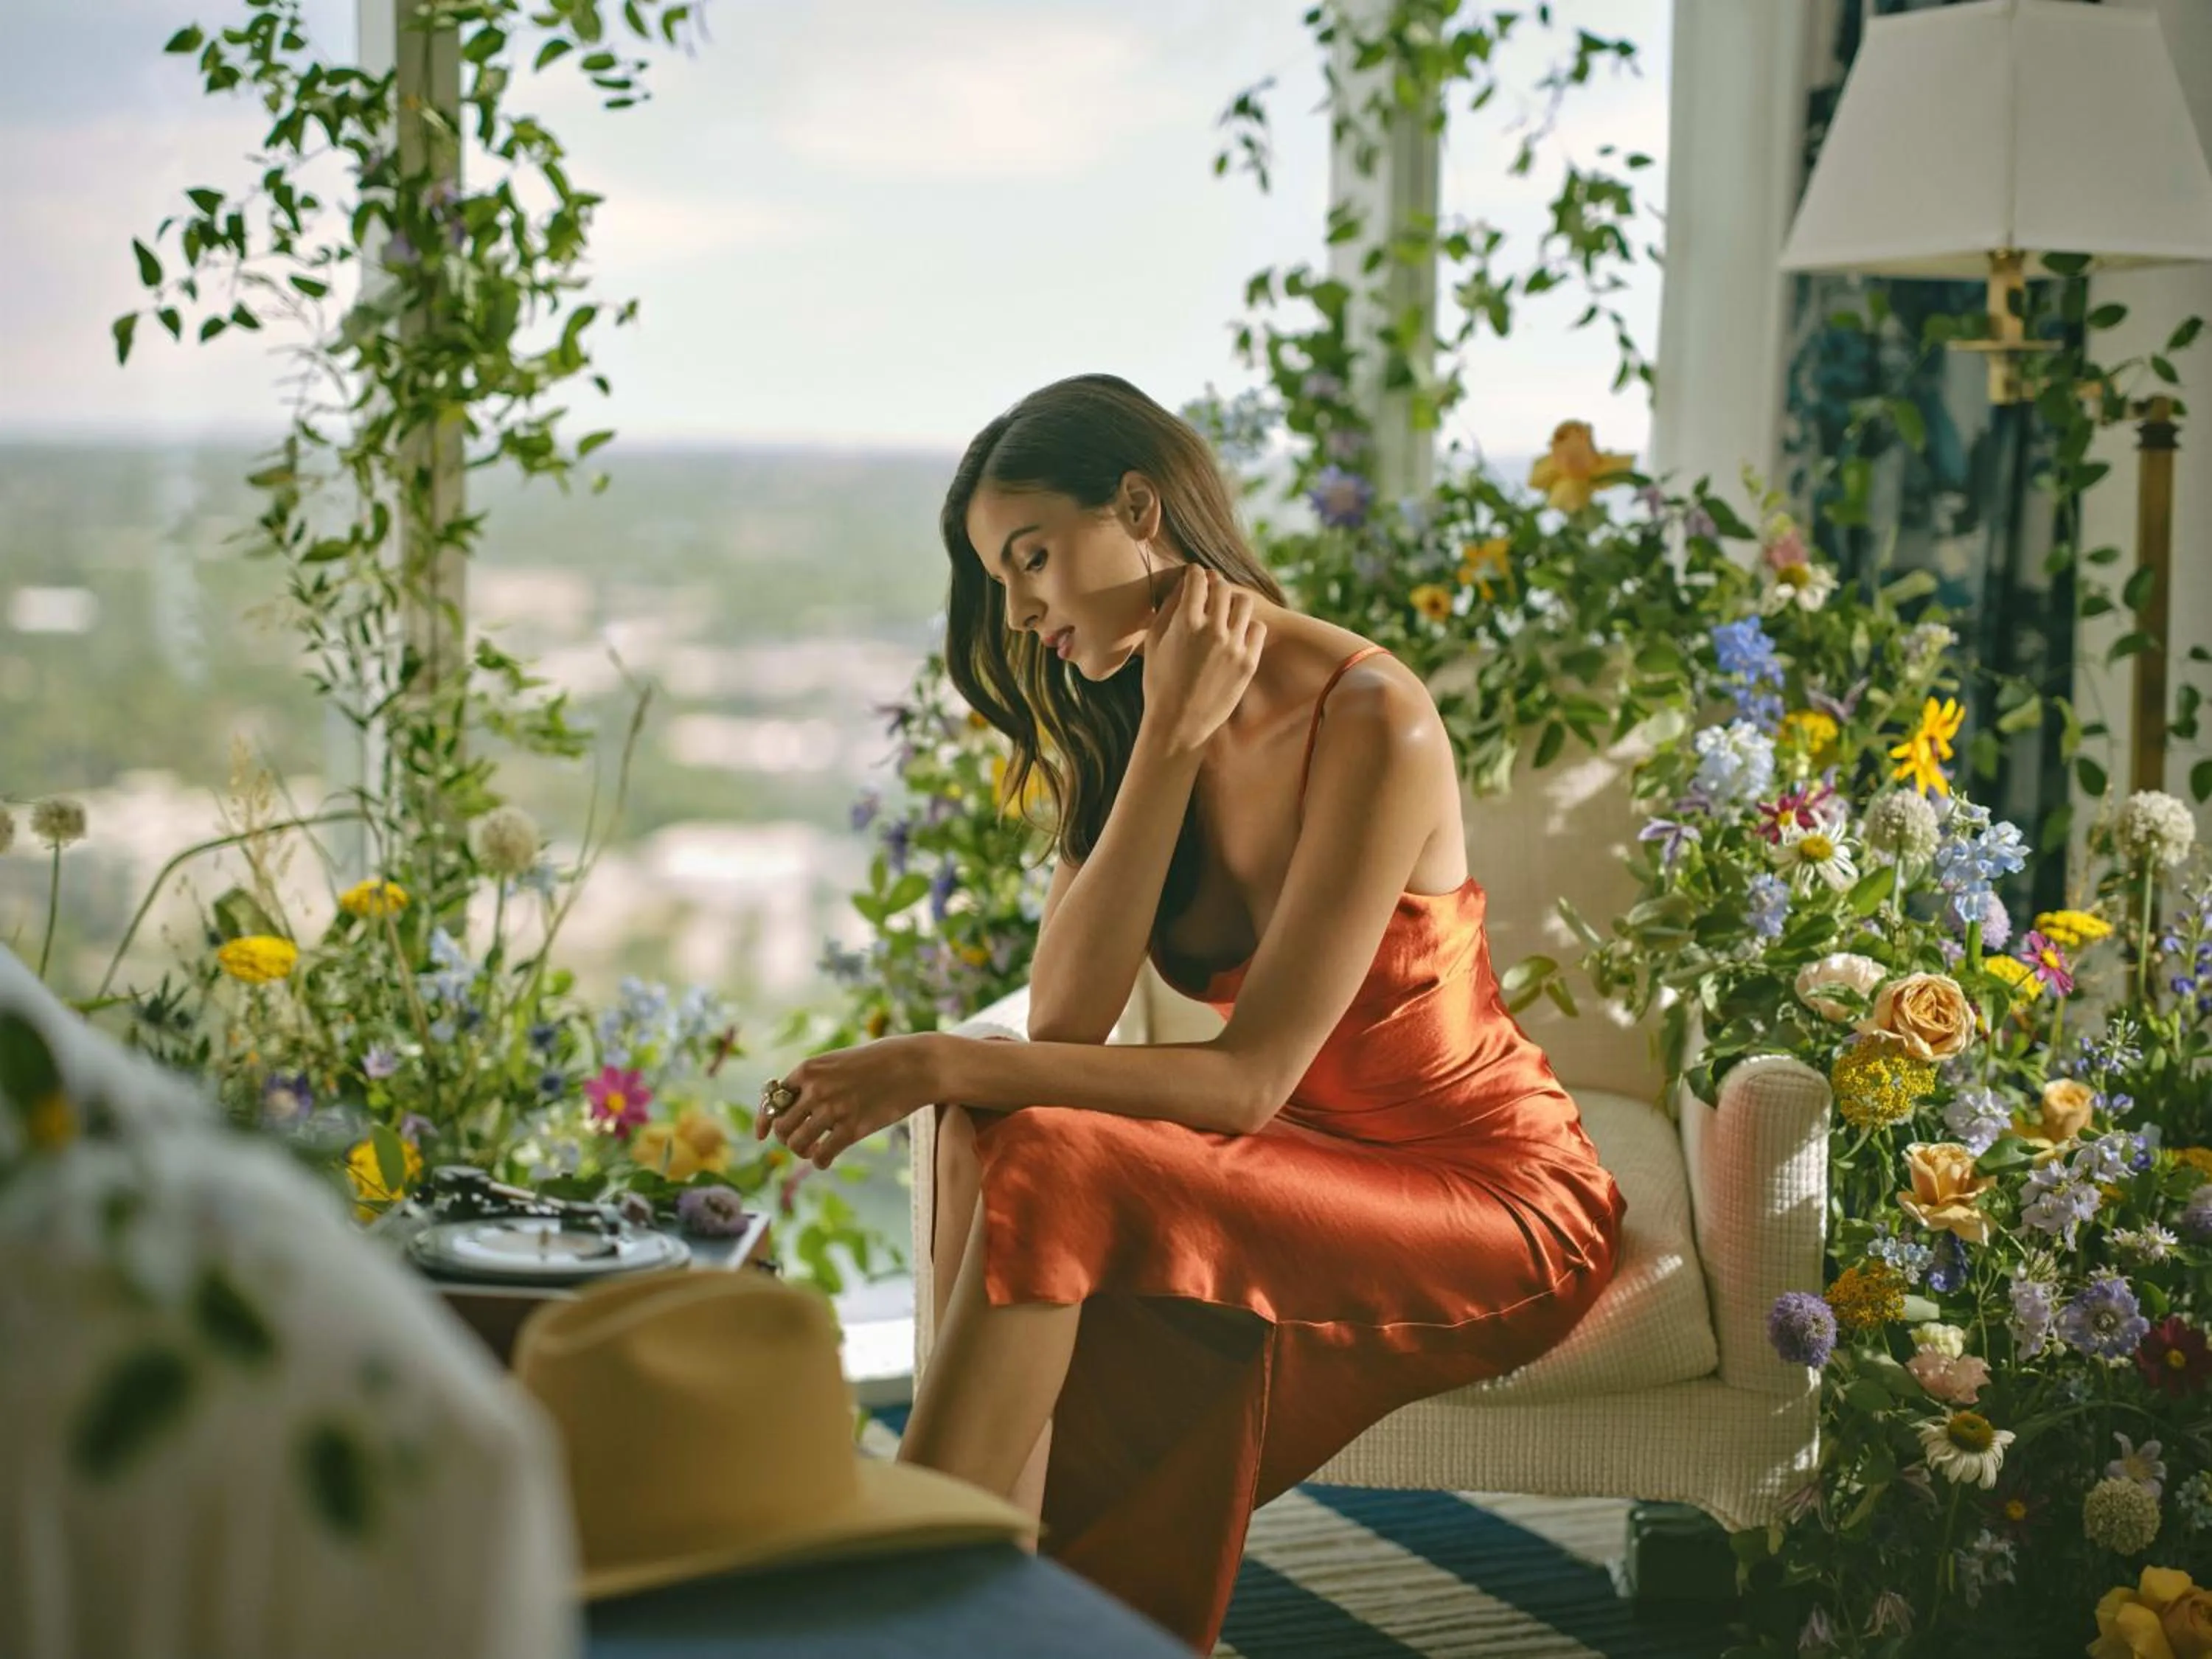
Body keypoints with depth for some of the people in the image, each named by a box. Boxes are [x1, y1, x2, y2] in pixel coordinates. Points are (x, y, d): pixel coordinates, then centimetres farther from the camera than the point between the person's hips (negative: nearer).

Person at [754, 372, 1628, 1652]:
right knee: (1000, 1137, -22)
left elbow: (1250, 1079, -24)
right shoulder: (1124, 724, 3)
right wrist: (1168, 738, -17)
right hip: (1316, 1167, 7)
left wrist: (942, 1065, -29)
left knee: (1047, 1168, -27)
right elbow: (1065, 1023, -12)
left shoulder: (1367, 718, -20)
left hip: (1495, 1202, -7)